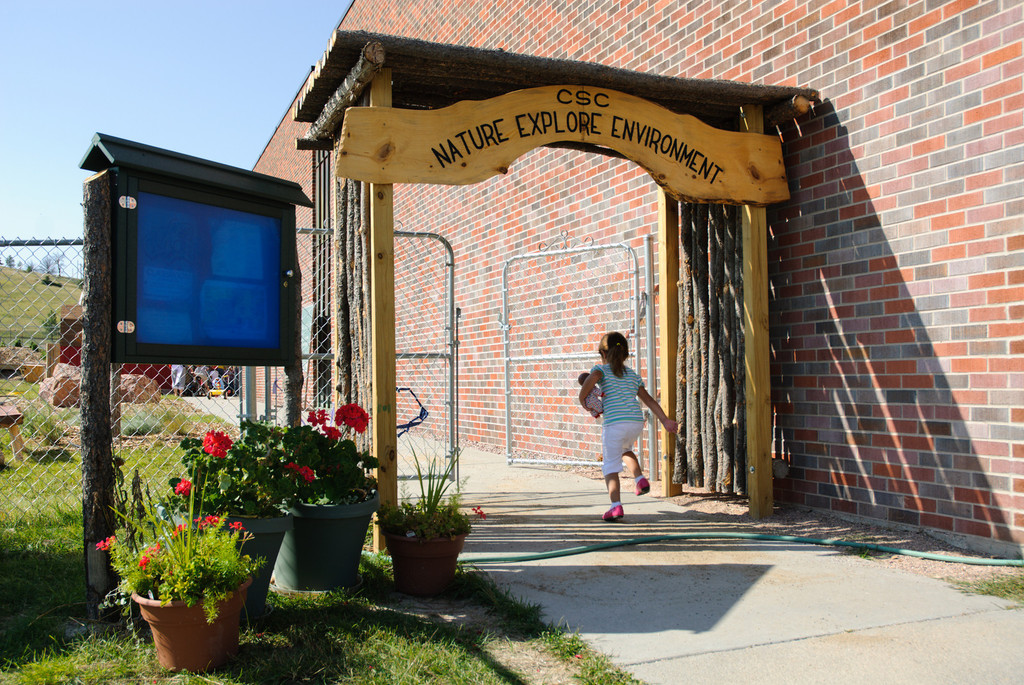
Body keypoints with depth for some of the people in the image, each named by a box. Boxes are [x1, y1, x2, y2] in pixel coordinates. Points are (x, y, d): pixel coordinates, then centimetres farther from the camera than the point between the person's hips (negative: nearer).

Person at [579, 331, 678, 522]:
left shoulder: (601, 369, 5)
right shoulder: (632, 375, 20)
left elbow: (593, 377, -20)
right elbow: (649, 399, 15)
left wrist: (582, 399, -8)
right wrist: (665, 420, 13)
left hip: (614, 423, -5)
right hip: (636, 422, 5)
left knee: (610, 465, 3)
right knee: (625, 450, 34)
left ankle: (616, 505, -11)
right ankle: (640, 479, 14)